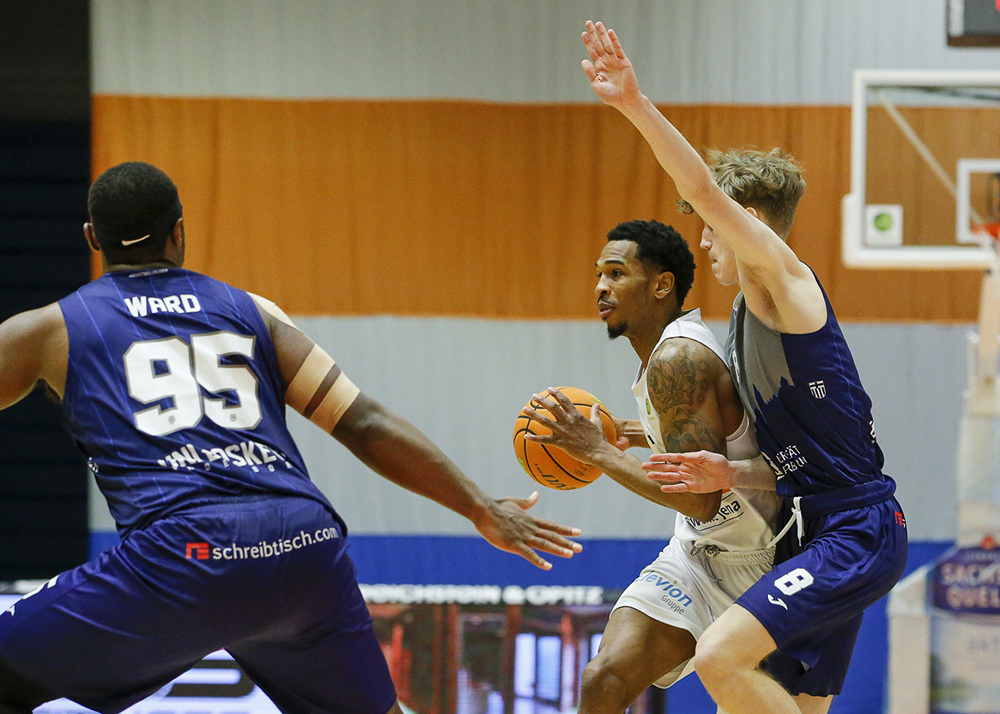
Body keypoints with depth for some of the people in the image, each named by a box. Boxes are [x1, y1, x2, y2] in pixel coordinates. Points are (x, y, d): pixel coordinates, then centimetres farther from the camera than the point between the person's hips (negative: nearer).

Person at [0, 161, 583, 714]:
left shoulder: (48, 331, 15)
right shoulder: (250, 312, 22)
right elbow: (365, 426, 16)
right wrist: (483, 511, 20)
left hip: (182, 553, -4)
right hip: (306, 546, 4)